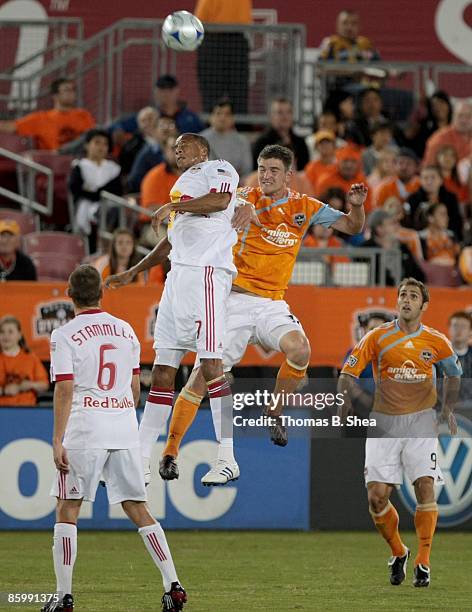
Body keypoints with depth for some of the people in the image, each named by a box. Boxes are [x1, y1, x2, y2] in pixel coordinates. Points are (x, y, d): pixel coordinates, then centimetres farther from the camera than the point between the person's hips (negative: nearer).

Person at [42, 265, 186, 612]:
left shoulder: (65, 336, -4)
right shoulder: (126, 331, 11)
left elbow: (65, 390, -11)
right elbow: (135, 387, 15)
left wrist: (57, 441, -11)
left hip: (84, 431, -4)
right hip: (125, 432, 4)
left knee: (67, 511, 3)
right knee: (138, 509, 8)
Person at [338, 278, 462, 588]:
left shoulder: (436, 341, 4)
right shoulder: (377, 337, 1)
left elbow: (454, 373, 21)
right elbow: (348, 373, 3)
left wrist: (449, 407, 10)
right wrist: (346, 405, -12)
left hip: (421, 421, 0)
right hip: (384, 422, 1)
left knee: (425, 487, -15)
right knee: (377, 496, -5)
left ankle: (423, 562, -7)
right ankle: (398, 553, 19)